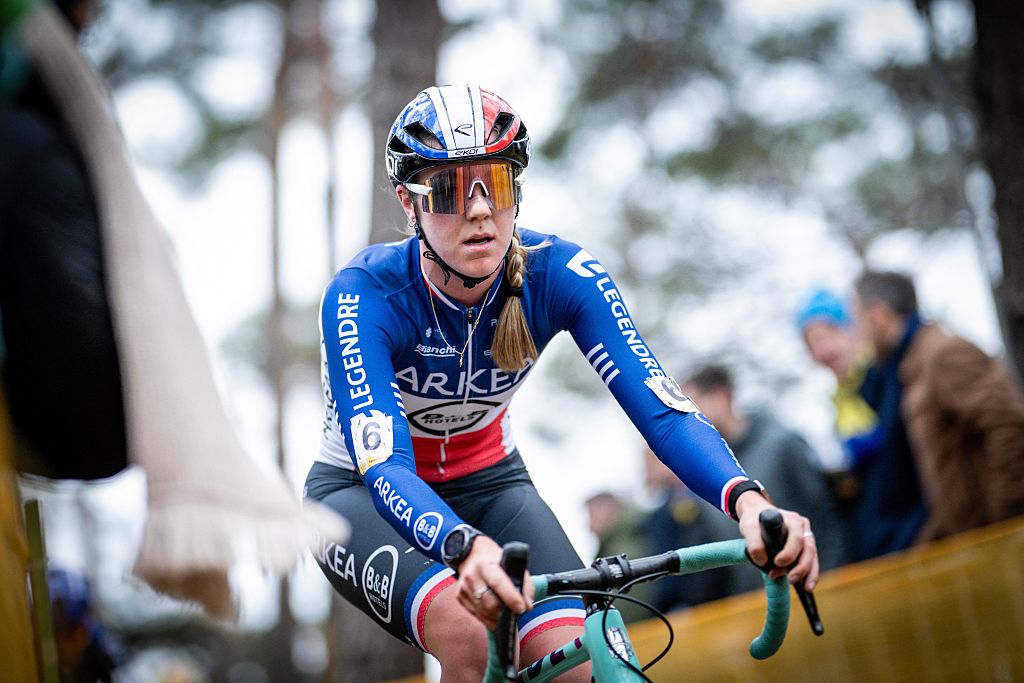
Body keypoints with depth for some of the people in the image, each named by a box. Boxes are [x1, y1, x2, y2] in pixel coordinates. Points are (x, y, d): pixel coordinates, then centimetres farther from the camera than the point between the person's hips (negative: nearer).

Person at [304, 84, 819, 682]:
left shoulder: (561, 275, -21)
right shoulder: (363, 296, -29)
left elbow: (661, 407, -31)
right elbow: (386, 468, -40)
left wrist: (748, 501, -51)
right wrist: (466, 547, -61)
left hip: (487, 483, 3)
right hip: (363, 492, -3)